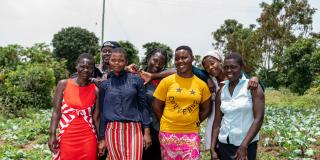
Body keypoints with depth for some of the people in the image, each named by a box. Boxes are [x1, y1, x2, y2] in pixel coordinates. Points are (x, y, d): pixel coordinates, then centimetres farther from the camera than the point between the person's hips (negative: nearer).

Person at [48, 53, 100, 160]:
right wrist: (52, 135, -10)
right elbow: (56, 111, -2)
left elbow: (96, 117, 4)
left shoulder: (95, 90, 1)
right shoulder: (63, 84, -1)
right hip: (66, 137, -1)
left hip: (88, 138, 1)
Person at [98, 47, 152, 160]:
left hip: (134, 129, -1)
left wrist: (147, 132, -2)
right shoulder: (104, 84, 7)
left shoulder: (136, 80, 3)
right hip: (113, 130, 1)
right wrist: (101, 138, 8)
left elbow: (143, 106, 3)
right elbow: (102, 112, 9)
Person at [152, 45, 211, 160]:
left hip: (191, 133, 1)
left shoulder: (201, 84, 1)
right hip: (168, 133, -1)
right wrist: (167, 122, 3)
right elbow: (156, 105, 1)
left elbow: (206, 109, 11)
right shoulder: (166, 81, -5)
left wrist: (194, 122, 5)